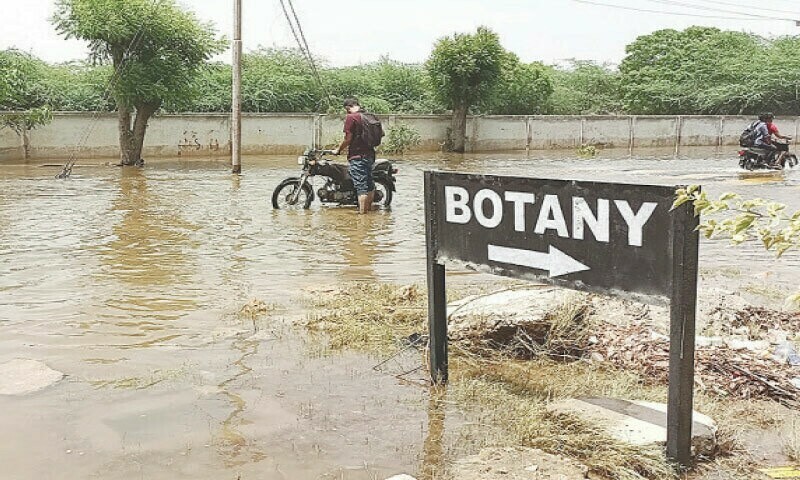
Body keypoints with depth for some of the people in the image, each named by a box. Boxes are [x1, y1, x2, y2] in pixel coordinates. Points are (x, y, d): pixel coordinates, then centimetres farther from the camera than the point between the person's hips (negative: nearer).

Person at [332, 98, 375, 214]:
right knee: (369, 183, 16)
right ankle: (369, 208, 27)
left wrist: (338, 150, 0)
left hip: (357, 156, -8)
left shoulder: (351, 117, -12)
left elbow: (348, 139, -14)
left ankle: (362, 213, -7)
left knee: (361, 186, -8)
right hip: (370, 154, 8)